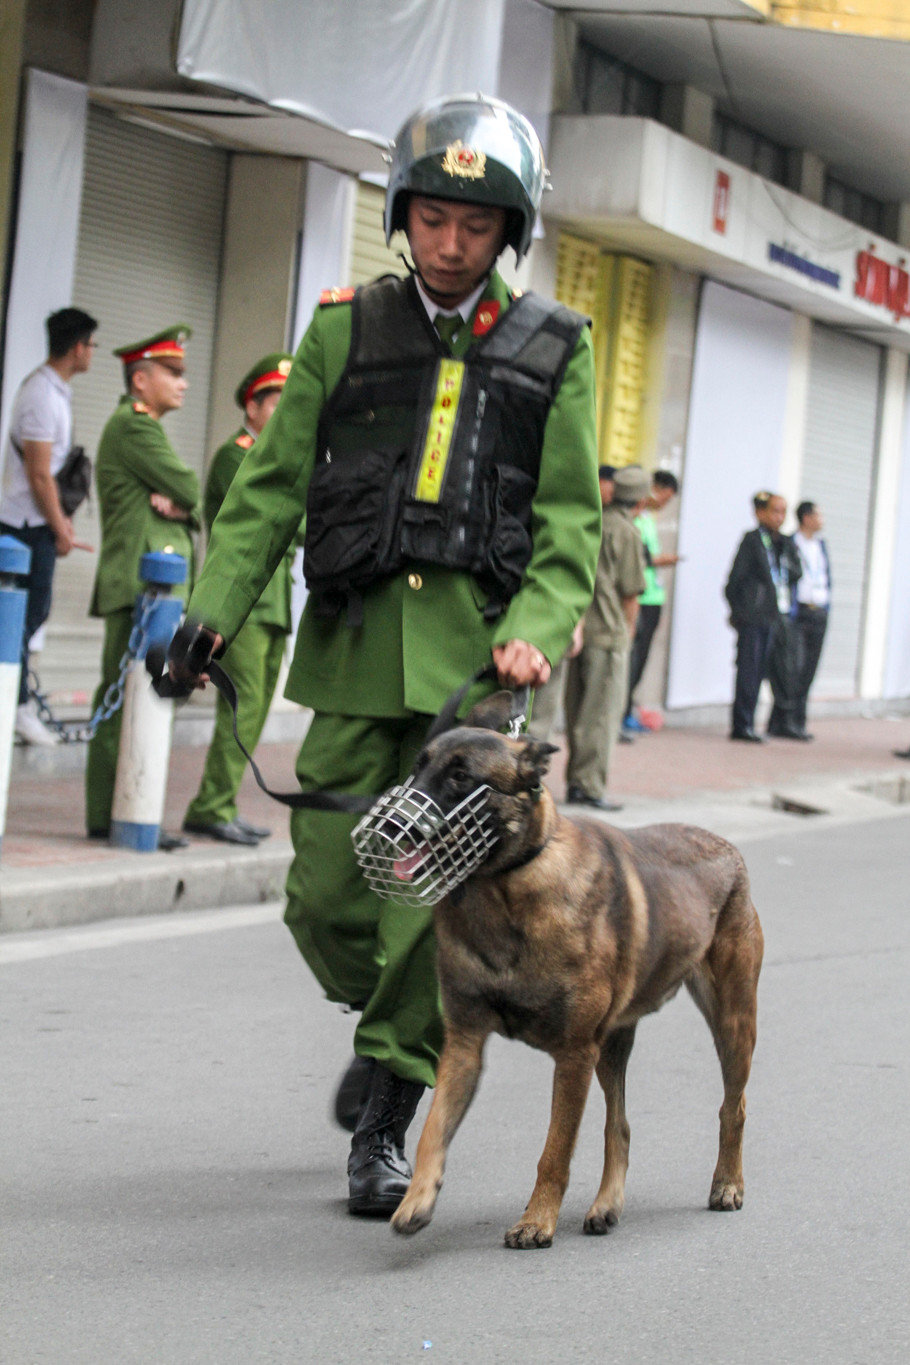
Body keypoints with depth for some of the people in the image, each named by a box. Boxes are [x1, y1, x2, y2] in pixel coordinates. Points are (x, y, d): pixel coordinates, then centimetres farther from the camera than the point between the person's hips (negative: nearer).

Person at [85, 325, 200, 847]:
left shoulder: (147, 429, 24)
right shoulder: (132, 426, -9)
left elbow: (192, 504, 19)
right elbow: (188, 489, -14)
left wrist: (177, 507, -2)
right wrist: (183, 501, 8)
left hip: (159, 586, 10)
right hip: (139, 584, -10)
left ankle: (112, 813, 10)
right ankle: (112, 817, -13)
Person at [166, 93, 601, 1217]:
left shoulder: (551, 350, 9)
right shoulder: (347, 329, 10)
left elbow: (569, 517, 5)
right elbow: (273, 484, 9)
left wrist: (538, 630, -12)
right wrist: (215, 606, -4)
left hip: (473, 654, -1)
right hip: (356, 647, 1)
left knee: (438, 892, -6)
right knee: (326, 893, 0)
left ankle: (385, 1121, 6)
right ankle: (388, 1022, 30)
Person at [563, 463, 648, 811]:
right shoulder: (627, 533, -10)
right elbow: (630, 592, -9)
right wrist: (628, 629, 6)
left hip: (578, 624, 7)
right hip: (609, 631, -7)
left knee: (576, 710, 13)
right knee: (603, 713, -2)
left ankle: (575, 783, 16)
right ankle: (591, 785, -3)